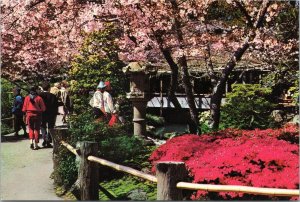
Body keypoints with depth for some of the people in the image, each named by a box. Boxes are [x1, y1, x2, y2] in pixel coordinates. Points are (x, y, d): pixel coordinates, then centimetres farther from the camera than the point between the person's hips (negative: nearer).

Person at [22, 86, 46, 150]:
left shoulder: (27, 98, -1)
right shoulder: (39, 98, -8)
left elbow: (24, 108, 2)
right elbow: (43, 108, -7)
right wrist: (41, 111, 12)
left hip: (29, 114, 2)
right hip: (37, 114, -2)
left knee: (31, 129, 15)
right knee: (36, 129, 6)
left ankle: (31, 141, -2)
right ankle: (36, 144, 8)